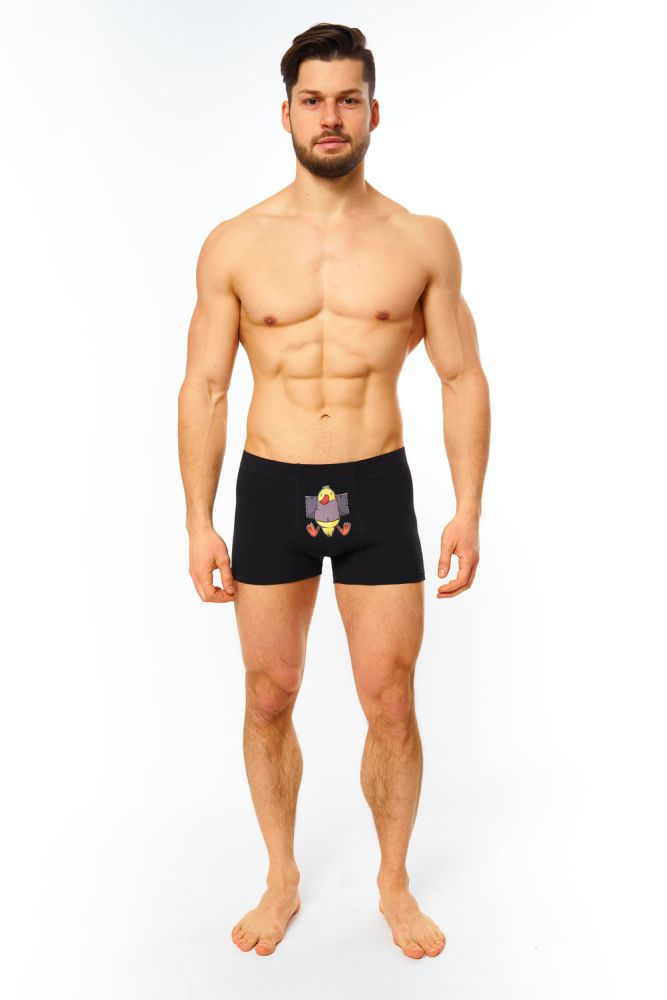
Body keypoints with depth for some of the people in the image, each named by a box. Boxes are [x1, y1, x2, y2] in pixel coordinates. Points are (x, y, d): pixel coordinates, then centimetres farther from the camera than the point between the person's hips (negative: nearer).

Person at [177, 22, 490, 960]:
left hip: (377, 491, 0)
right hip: (270, 489, 1)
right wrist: (199, 522, -3)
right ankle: (282, 880, 34)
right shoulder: (234, 244, 1)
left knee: (391, 705, 6)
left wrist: (469, 511, -4)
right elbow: (203, 389, 2)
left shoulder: (423, 241, 2)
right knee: (269, 700, 11)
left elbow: (463, 379, 3)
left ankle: (395, 882, 31)